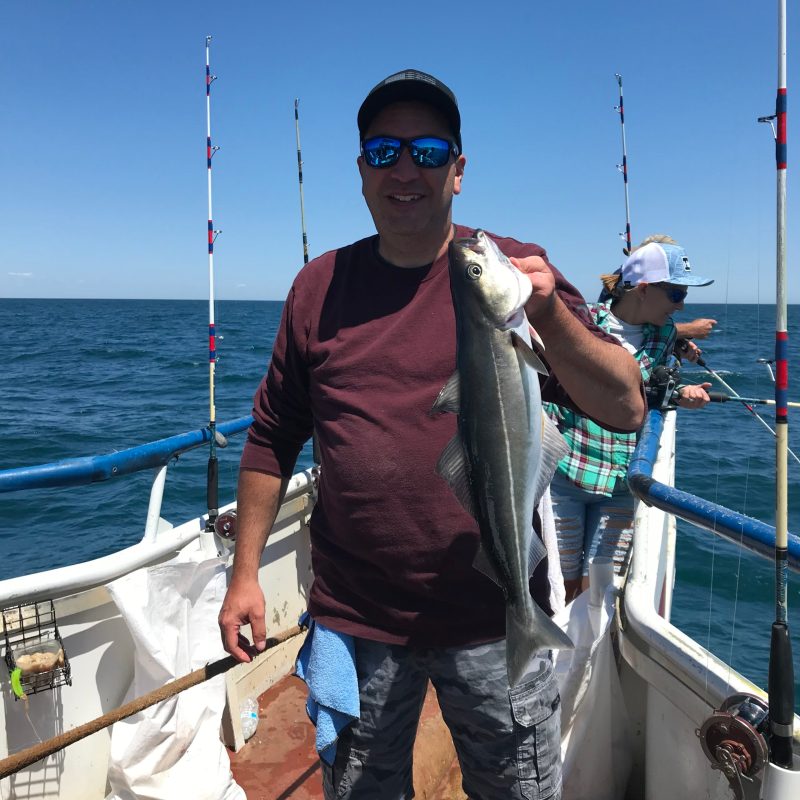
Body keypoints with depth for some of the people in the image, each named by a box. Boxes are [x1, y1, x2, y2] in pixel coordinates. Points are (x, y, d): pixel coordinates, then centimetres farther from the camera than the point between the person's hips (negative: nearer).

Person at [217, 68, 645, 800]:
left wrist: (550, 314, -27)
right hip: (354, 624, 2)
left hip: (496, 625, -1)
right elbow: (273, 438, 6)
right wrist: (245, 572, 5)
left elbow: (627, 411, -11)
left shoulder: (516, 272, -4)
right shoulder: (320, 286, 2)